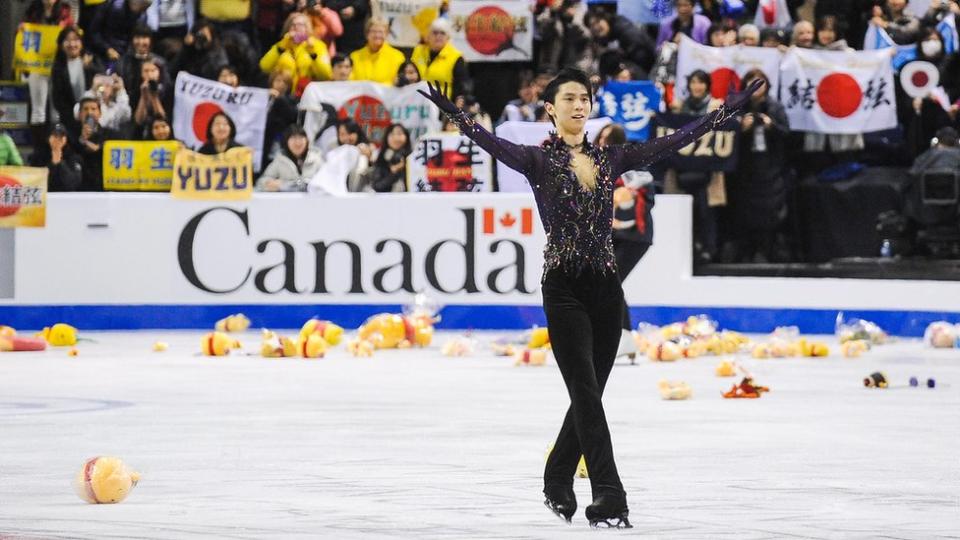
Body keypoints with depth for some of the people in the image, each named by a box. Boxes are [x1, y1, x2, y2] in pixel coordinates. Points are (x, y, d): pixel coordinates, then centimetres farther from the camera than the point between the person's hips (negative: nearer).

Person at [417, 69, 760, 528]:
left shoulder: (611, 158, 11)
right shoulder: (538, 160, -3)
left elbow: (673, 142, 10)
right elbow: (493, 144, -20)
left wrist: (728, 111, 8)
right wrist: (452, 113, -38)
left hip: (606, 288, 5)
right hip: (564, 289, -5)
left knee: (588, 394, 12)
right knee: (587, 393, -10)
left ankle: (557, 482, 30)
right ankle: (608, 499, -13)